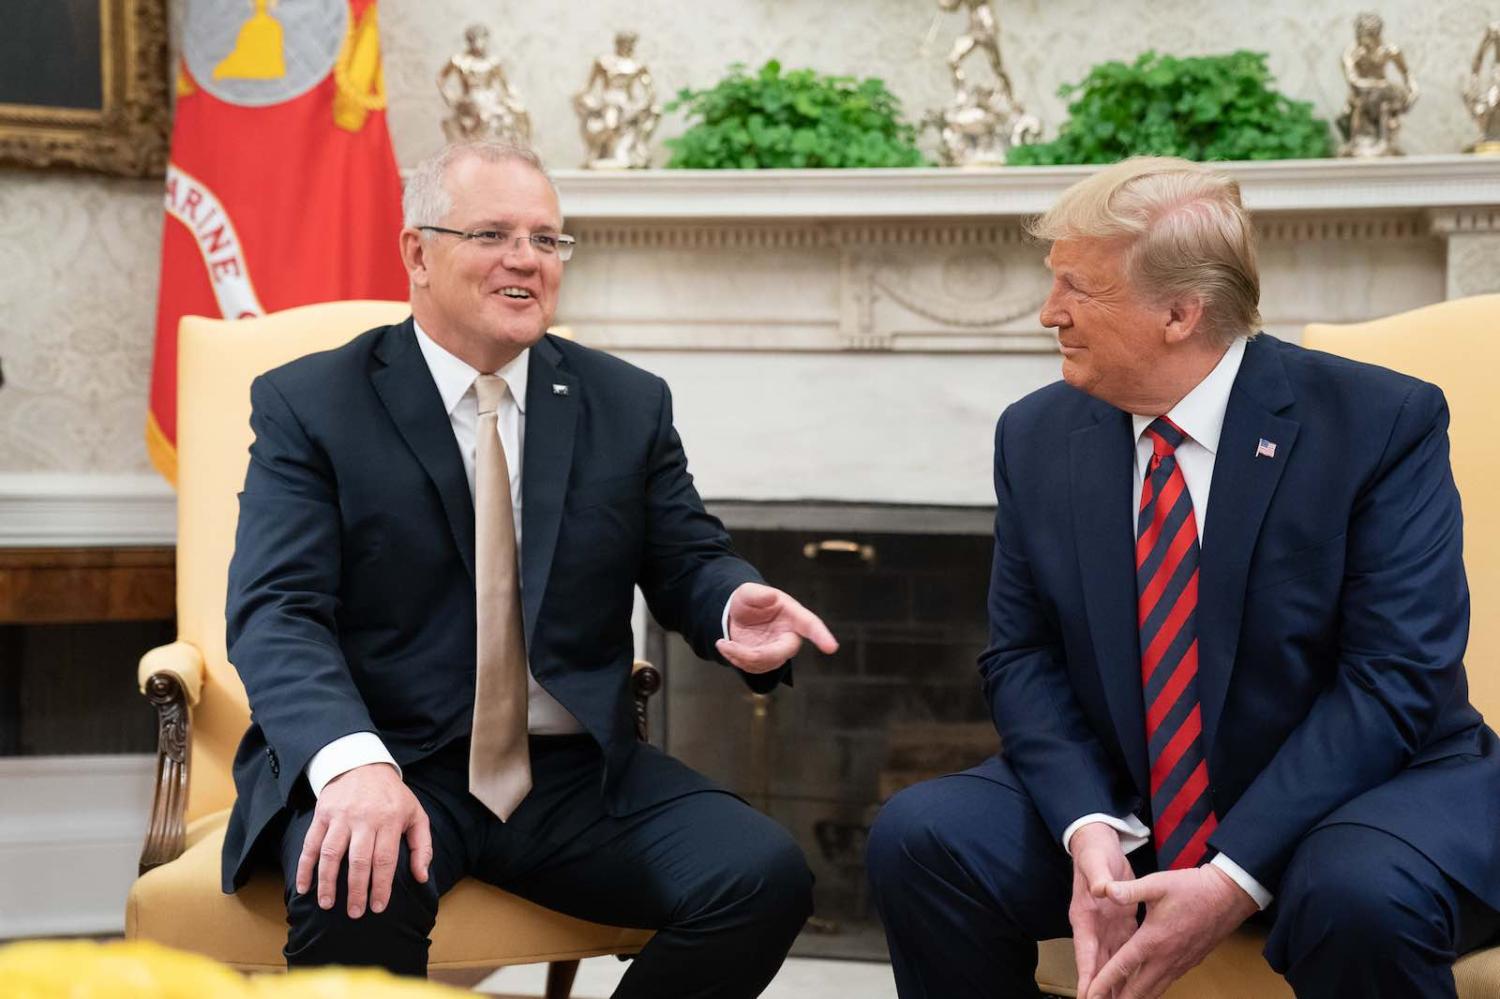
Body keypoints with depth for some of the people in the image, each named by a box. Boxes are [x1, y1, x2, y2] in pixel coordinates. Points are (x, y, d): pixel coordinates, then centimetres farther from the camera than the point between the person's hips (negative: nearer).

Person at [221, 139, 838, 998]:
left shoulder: (629, 404, 11)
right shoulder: (309, 404, 0)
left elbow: (688, 563, 14)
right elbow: (277, 613, -10)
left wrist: (732, 611, -14)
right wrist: (354, 762, -31)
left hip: (578, 773, 4)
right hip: (387, 764, -3)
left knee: (768, 877, -20)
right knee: (352, 893, -37)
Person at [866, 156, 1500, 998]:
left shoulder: (1382, 422, -12)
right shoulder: (1037, 437, 1)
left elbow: (1396, 676, -17)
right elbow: (1022, 657, 1)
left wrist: (1236, 876, -25)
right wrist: (1089, 828, -19)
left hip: (1360, 786, -3)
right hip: (1119, 799, 4)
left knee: (1364, 897, -35)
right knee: (919, 837, -18)